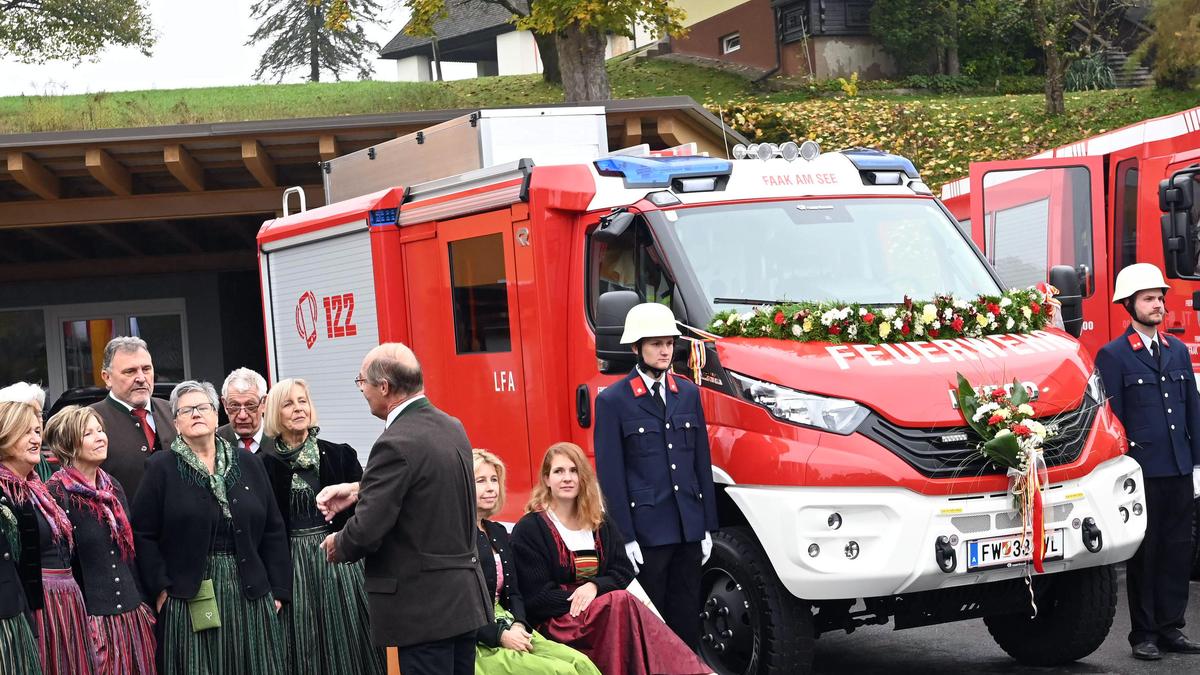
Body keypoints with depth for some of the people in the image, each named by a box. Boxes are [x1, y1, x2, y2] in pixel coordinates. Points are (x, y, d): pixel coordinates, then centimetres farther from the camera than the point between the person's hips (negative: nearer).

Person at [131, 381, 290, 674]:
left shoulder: (248, 464, 10)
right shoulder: (161, 468, 1)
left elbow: (273, 531, 9)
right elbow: (143, 534, -3)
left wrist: (278, 591, 4)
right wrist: (161, 587, -10)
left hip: (250, 595, 3)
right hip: (190, 600, -3)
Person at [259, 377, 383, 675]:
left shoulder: (339, 455, 3)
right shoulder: (264, 465, -2)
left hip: (338, 559, 1)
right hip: (291, 566, -1)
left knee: (344, 645, 4)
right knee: (302, 648, 3)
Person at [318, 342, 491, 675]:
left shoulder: (396, 444, -20)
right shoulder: (452, 428, 7)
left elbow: (366, 532, -20)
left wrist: (337, 544, 1)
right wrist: (358, 489, 15)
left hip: (422, 608, -8)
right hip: (466, 597, 8)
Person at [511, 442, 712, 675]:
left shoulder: (603, 525, 18)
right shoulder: (528, 530, 0)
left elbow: (623, 573, 8)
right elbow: (536, 597, -5)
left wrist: (595, 586, -12)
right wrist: (579, 598, -15)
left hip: (608, 617, 5)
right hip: (558, 624, -5)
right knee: (621, 601, -32)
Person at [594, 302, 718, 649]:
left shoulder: (689, 393, 12)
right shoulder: (613, 401, -4)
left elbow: (702, 463, 13)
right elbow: (610, 475, -6)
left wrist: (707, 527, 9)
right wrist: (625, 537, -11)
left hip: (689, 529, 5)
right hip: (647, 530, -5)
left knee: (687, 619, 9)